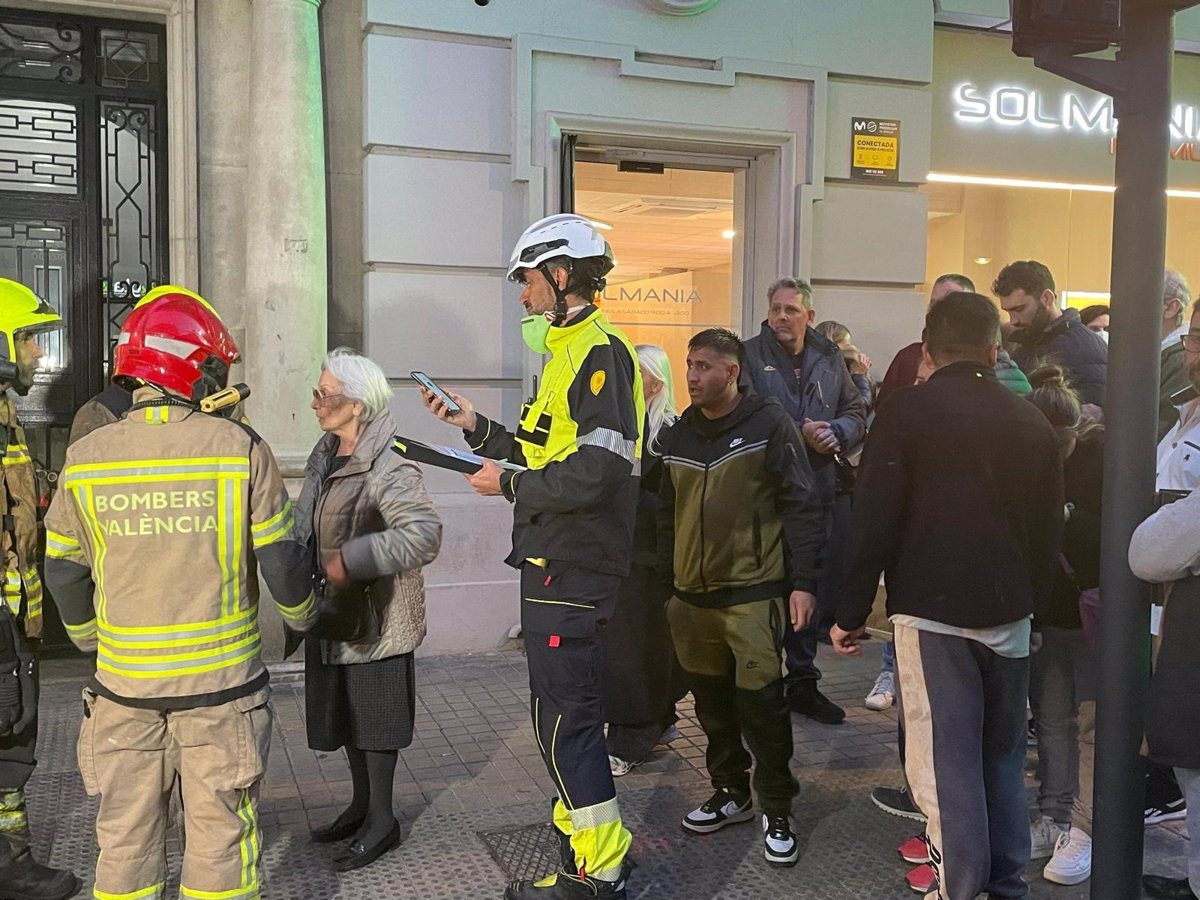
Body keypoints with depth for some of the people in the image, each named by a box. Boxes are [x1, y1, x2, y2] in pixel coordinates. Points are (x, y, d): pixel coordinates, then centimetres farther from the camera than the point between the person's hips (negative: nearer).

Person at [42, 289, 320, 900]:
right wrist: (302, 614, 15)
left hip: (123, 684, 3)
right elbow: (280, 559, -6)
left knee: (126, 833, 17)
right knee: (220, 830, 11)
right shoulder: (240, 449, -12)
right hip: (221, 680, -2)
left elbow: (63, 571, 6)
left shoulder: (85, 459, -3)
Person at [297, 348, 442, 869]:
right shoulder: (325, 455, 6)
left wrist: (350, 561, -29)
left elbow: (424, 534, -32)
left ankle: (382, 821, 19)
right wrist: (306, 576, 6)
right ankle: (361, 803, 36)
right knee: (344, 710, 18)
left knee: (372, 716, 3)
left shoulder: (387, 467, -22)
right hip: (334, 610, 9)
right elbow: (308, 523, 18)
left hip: (375, 616, -9)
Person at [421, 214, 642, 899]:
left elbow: (592, 472, -25)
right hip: (557, 561, 11)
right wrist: (477, 427, 14)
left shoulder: (599, 353, -15)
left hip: (570, 567, -11)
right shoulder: (572, 352, 18)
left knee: (565, 715, -5)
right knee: (564, 706, 18)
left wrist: (511, 485, -13)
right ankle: (581, 843, 31)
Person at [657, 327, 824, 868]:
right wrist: (669, 583, 17)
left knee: (760, 703, -5)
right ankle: (732, 793, 30)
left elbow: (803, 507, -8)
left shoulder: (768, 424, -6)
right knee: (713, 703, 13)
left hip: (753, 594, -5)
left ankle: (777, 810, 12)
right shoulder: (680, 435, 11)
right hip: (693, 597, 6)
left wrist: (803, 582, -13)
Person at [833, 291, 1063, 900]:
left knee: (945, 762, 0)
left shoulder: (906, 411, -8)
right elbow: (1049, 526, 12)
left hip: (932, 610, -5)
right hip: (1010, 613, 5)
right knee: (1002, 755, 17)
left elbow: (873, 521, -11)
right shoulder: (1032, 422, 5)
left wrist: (851, 612, -4)